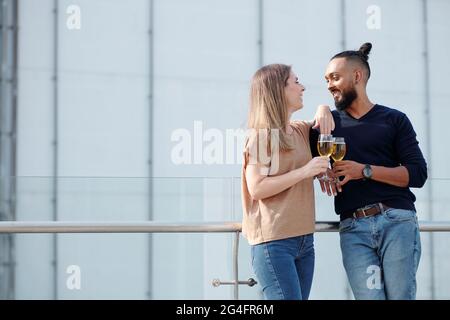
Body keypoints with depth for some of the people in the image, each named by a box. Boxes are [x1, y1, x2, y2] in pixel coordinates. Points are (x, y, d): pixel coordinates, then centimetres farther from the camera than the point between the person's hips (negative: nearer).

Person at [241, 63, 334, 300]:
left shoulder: (300, 131, 17)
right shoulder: (261, 135, -5)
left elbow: (322, 123, 39)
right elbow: (256, 189, -13)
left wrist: (323, 110, 15)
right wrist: (304, 171, -15)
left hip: (304, 239, 7)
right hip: (273, 242, -7)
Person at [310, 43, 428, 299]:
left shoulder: (394, 119, 9)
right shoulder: (330, 122, 16)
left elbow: (418, 174, 1)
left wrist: (365, 171, -10)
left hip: (397, 221, -1)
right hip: (353, 229, 1)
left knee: (400, 295, -7)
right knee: (369, 296, -9)